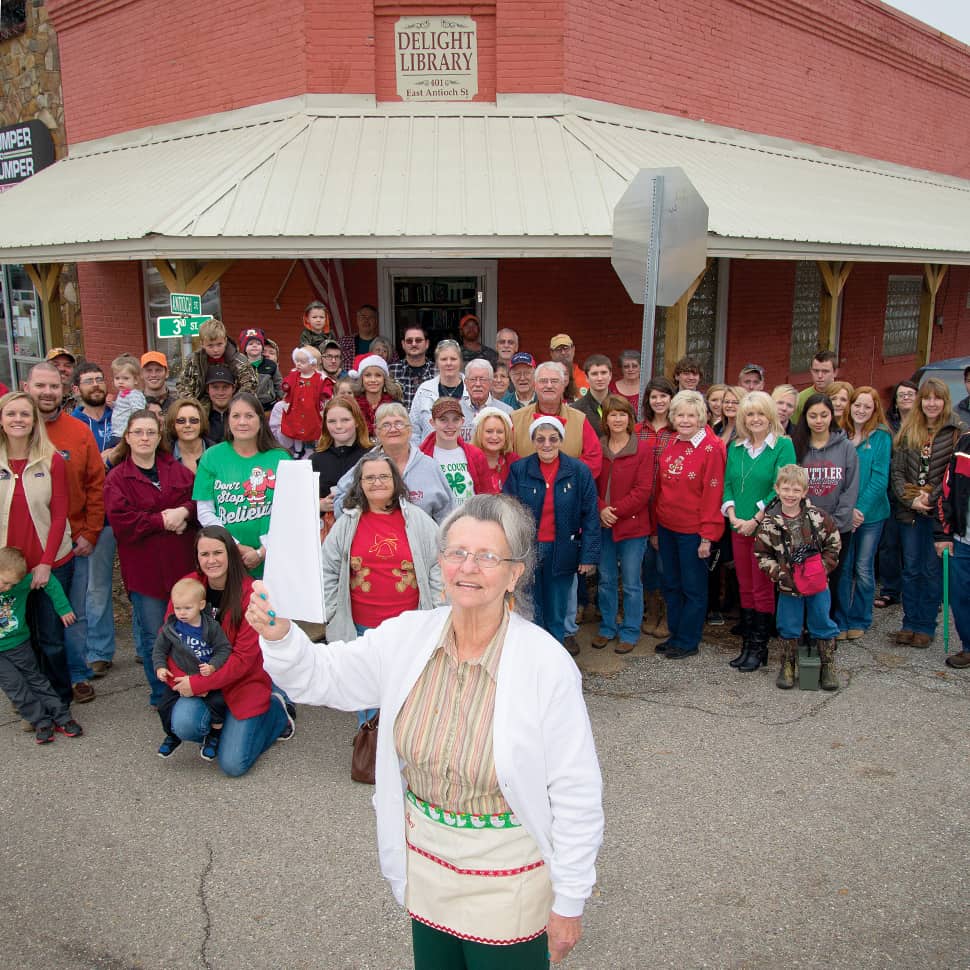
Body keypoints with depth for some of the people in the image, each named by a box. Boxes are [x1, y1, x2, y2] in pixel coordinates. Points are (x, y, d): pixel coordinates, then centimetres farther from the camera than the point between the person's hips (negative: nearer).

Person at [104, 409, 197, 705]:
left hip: (181, 565, 3)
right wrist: (163, 520, -15)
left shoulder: (177, 470, 9)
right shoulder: (117, 478, -1)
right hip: (144, 568, -3)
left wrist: (184, 512, -15)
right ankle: (162, 694, 21)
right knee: (153, 635, 4)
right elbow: (121, 522, -13)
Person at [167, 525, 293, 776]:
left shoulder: (250, 593, -17)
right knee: (183, 724, -27)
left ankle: (277, 710, 17)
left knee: (233, 764, -8)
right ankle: (217, 726, 9)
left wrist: (197, 684, -21)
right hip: (196, 681, 3)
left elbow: (244, 657, -18)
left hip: (245, 683, -3)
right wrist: (180, 680, -17)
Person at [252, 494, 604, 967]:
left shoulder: (548, 665, -23)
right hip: (425, 865, 4)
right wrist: (279, 635, -23)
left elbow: (576, 795, -16)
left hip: (508, 883, -4)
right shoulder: (406, 637, -10)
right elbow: (321, 675, -2)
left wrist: (569, 903, -9)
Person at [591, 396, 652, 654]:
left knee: (631, 583, 5)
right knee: (606, 579, 14)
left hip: (632, 524, -4)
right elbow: (591, 484, 4)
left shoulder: (643, 449, -7)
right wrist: (601, 509, -13)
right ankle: (607, 628, 29)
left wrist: (615, 511, -16)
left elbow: (644, 490, -11)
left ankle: (630, 632, 19)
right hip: (603, 525, 4)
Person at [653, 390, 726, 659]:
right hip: (667, 526, 6)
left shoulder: (711, 448, -11)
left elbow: (713, 494, -14)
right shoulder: (671, 445, 8)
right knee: (671, 585, 16)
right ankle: (675, 635, 30)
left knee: (693, 588, 7)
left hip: (693, 530, -6)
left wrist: (707, 536, -16)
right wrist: (656, 527, 11)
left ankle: (688, 641, 18)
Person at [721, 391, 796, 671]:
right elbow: (728, 484, 8)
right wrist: (733, 516, -7)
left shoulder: (783, 446, -6)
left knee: (762, 589, 1)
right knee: (745, 588, 10)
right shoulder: (735, 447, 10)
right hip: (739, 528, 5)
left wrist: (755, 520, -17)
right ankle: (747, 645, 18)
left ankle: (759, 648, 11)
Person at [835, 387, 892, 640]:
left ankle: (860, 620, 21)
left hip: (870, 512, -1)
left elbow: (880, 477, -8)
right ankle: (841, 621, 14)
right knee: (843, 567, 4)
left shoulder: (881, 437, -4)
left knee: (863, 569, 7)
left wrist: (861, 509, -15)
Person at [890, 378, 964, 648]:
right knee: (910, 569, 10)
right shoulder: (908, 430, 7)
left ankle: (926, 626, 14)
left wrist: (930, 499, -14)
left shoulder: (956, 432, -5)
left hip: (938, 512, -3)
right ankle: (910, 623, 19)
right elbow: (897, 470, 4)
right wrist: (910, 499, -8)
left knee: (932, 570, 4)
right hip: (909, 511, 3)